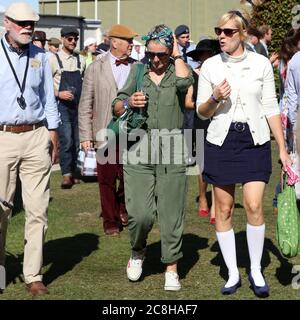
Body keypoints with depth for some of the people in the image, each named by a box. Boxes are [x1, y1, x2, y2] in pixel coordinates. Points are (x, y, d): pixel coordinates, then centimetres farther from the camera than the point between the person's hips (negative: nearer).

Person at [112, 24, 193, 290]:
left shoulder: (178, 71, 6)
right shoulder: (138, 71, 11)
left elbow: (185, 81, -21)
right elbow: (116, 108, 15)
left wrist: (177, 54, -5)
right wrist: (129, 102, -7)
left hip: (172, 153, -1)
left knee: (171, 215, 2)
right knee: (140, 213, -7)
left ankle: (172, 270, 15)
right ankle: (137, 252, 23)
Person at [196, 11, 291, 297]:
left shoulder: (260, 63, 0)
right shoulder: (210, 66, 2)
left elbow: (271, 108, 3)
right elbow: (202, 112, 7)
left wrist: (283, 149, 1)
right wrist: (214, 98, -15)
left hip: (255, 140, -1)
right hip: (221, 141, 1)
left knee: (254, 206, -12)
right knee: (223, 210, 3)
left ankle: (256, 271, 5)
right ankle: (232, 274, 15)